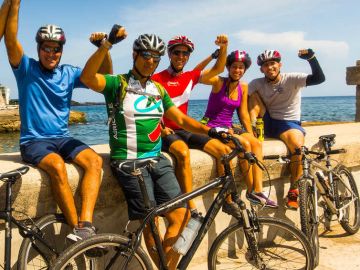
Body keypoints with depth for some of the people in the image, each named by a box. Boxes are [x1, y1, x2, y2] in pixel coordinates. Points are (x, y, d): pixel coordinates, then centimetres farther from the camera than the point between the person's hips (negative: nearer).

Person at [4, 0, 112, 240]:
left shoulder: (68, 73, 10)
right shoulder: (26, 69, 2)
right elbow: (11, 41, -15)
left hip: (62, 138, 4)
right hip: (33, 141, -3)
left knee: (95, 160, -24)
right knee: (57, 165, -34)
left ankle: (86, 223, -30)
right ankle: (77, 228, -25)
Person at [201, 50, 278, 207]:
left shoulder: (243, 87, 7)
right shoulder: (219, 82, -8)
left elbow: (243, 114, 8)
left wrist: (251, 135, 1)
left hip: (228, 127, 6)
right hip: (212, 127, -6)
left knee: (256, 143, -18)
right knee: (244, 144, -25)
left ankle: (258, 191, -19)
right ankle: (251, 191, -14)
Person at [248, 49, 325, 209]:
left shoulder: (292, 79, -7)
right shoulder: (257, 84, 0)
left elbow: (319, 78, -19)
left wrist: (311, 58, -33)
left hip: (289, 123, -2)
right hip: (267, 123, 2)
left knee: (298, 145, -34)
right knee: (253, 94, -14)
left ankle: (293, 192, -19)